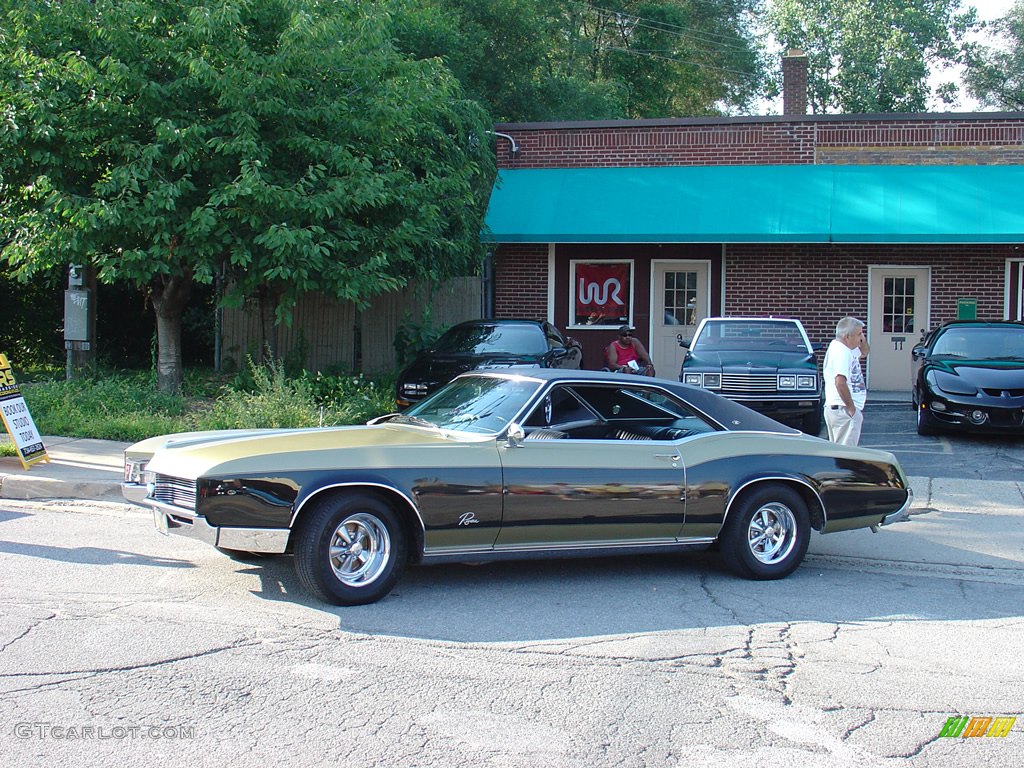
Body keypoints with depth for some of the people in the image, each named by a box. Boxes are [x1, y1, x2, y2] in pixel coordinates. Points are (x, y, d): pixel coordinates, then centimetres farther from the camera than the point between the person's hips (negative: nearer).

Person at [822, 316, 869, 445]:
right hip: (844, 410, -11)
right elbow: (840, 383, -29)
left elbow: (863, 353, 33)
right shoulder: (841, 352, -18)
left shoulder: (846, 349, 14)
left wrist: (863, 339, 11)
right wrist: (851, 408, -22)